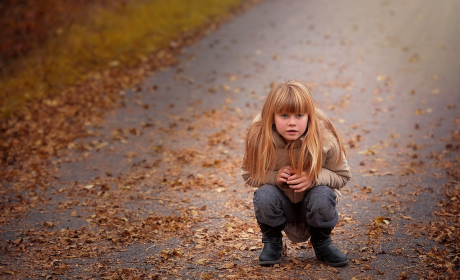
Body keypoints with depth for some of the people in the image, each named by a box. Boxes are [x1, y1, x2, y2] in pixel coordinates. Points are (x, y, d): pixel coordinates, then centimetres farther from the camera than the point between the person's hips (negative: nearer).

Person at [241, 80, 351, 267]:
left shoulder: (324, 140, -23)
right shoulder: (259, 139, -21)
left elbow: (342, 175, -10)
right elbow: (248, 174, -6)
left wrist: (313, 178, -30)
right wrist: (274, 176, -27)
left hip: (312, 204, 0)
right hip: (282, 206, 1)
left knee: (323, 196, -32)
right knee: (263, 195, -30)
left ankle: (322, 243, -2)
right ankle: (272, 242, 0)